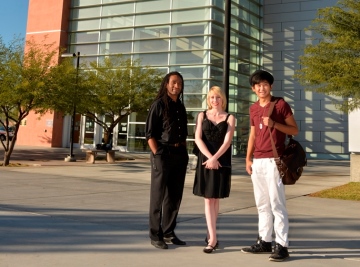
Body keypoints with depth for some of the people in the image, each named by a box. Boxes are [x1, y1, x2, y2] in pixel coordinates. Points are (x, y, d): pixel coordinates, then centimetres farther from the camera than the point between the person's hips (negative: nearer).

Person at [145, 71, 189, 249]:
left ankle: (168, 233, 22)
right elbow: (149, 133, -9)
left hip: (179, 155, 7)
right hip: (163, 154, -6)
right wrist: (157, 155, -15)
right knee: (158, 196, 1)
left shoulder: (181, 107, 15)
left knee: (175, 196, 11)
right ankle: (155, 236, 9)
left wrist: (184, 153, 8)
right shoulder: (159, 104, -4)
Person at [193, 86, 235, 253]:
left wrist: (215, 158, -18)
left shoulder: (229, 118, 5)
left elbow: (227, 142, -6)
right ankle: (213, 238, -1)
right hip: (205, 161, 0)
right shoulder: (202, 116, 8)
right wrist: (210, 157, -14)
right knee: (208, 199, -2)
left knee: (215, 199, 6)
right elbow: (198, 139, -2)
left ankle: (210, 234, 20)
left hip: (222, 162, 0)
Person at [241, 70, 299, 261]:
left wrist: (274, 124, -16)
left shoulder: (280, 104, -2)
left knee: (277, 203, -6)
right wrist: (248, 158, 12)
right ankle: (264, 241, 20)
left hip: (273, 160, -6)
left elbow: (295, 130, -2)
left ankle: (282, 245, -1)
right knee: (262, 204, 11)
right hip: (257, 161, 7)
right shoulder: (253, 108, 15)